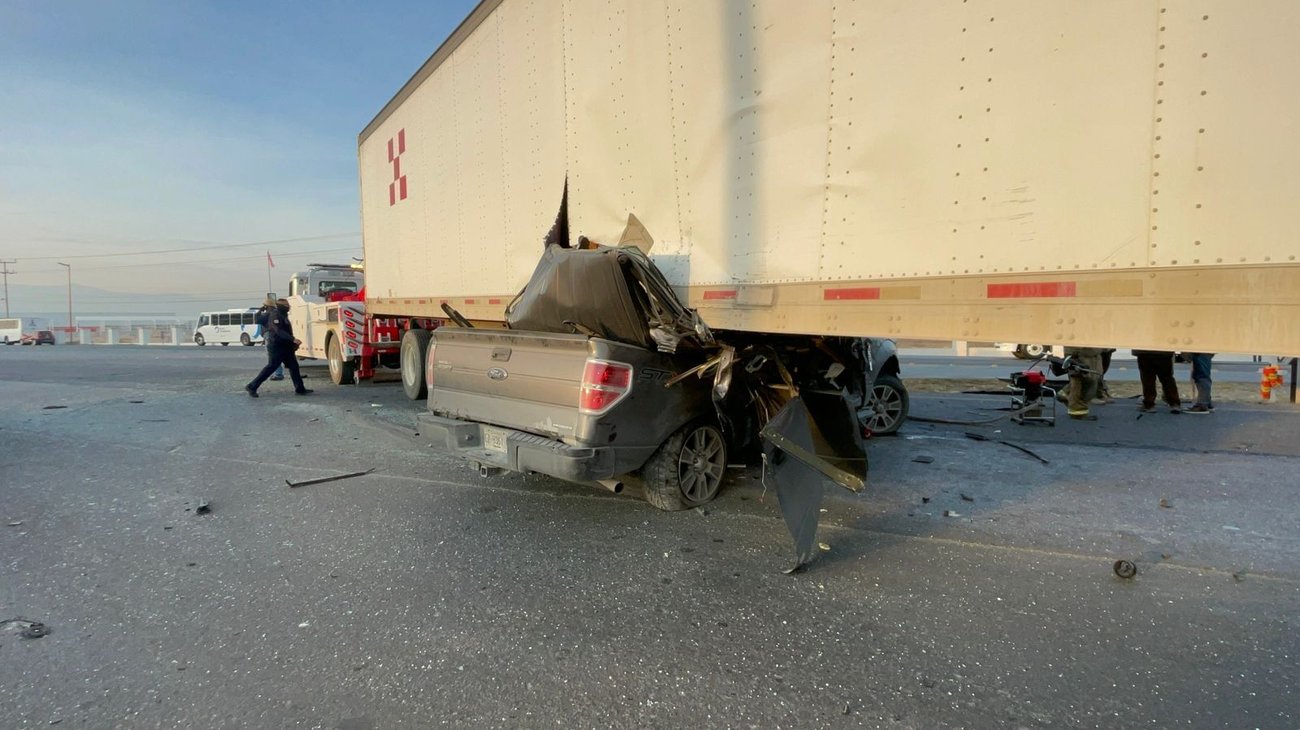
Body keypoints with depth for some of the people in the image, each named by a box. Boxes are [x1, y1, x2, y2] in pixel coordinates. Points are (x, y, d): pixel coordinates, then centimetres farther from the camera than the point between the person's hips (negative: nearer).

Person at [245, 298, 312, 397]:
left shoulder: (282, 315, 15)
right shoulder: (275, 315, -15)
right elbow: (279, 331, -27)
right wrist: (293, 339, -34)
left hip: (285, 346, 10)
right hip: (278, 347, -10)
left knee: (294, 366, 7)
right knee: (271, 367, -6)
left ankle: (300, 389, 8)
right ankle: (252, 387, 1)